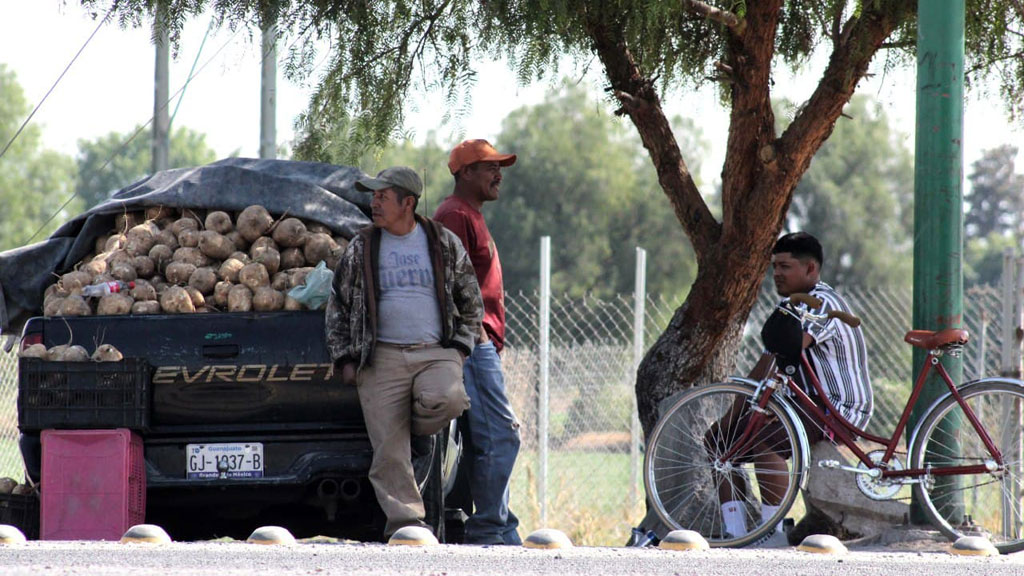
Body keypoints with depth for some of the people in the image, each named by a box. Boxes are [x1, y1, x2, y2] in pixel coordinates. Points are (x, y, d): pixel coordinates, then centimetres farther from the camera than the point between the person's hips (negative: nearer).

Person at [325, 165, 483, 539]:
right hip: (382, 357, 0)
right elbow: (337, 306, 16)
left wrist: (460, 346, 6)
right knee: (388, 449, -10)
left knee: (446, 399, -30)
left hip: (437, 352, 0)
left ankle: (414, 430, 1)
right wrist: (345, 358, 7)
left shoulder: (445, 244, 10)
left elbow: (471, 302, 18)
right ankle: (404, 519, -4)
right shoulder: (361, 248, 11)